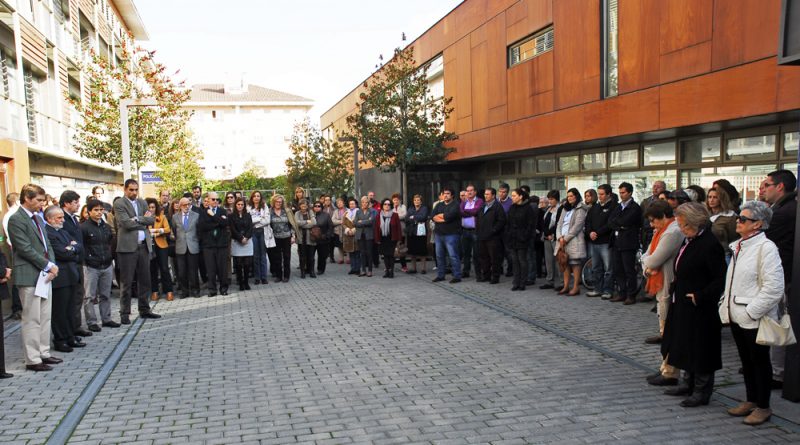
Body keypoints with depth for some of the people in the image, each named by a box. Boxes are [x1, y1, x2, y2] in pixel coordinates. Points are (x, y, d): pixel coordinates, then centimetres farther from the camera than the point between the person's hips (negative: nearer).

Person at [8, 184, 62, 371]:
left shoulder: (38, 218, 15)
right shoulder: (16, 219, -12)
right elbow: (25, 249, -17)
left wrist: (52, 265, -2)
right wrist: (48, 266, -14)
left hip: (44, 274, 8)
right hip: (29, 276, -8)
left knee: (45, 318, 12)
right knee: (32, 319, -2)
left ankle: (43, 353, 21)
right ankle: (32, 360, 5)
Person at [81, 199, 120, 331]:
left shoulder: (106, 226, 12)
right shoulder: (84, 227, -7)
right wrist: (88, 259, -12)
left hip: (107, 266, 6)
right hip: (91, 267, -6)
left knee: (106, 295, 13)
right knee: (90, 297, 0)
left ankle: (106, 319, 21)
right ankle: (91, 322, 7)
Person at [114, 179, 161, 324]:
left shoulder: (142, 202, 14)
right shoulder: (119, 204, -5)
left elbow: (152, 220, 4)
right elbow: (126, 223, -16)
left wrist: (137, 219, -9)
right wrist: (144, 220, -6)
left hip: (144, 246, 6)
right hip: (128, 247, -6)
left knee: (145, 280, 11)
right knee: (126, 282, -1)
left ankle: (144, 310, 21)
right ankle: (124, 313, 7)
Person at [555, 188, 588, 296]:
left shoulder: (580, 209, -4)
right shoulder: (565, 208, 19)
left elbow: (577, 226, -12)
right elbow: (560, 223, 12)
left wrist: (566, 238, -11)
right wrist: (560, 237, -4)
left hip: (574, 240, -7)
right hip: (563, 240, 7)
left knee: (575, 264, -5)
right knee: (565, 264, 8)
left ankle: (576, 287, -1)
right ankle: (566, 286, 13)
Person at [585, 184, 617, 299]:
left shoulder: (613, 207, -5)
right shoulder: (595, 207, 17)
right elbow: (588, 221, 14)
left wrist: (597, 233, -14)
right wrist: (590, 232, -4)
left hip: (606, 242, -7)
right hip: (593, 242, 7)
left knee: (608, 268, -3)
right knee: (596, 268, 12)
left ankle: (608, 291, 3)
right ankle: (598, 289, 21)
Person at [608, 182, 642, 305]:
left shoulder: (635, 207, -6)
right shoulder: (618, 207, 17)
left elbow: (624, 221, -17)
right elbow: (610, 222, 6)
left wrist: (616, 221, 0)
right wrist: (619, 226, -9)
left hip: (628, 243, -7)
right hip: (616, 242, 7)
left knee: (629, 270, -2)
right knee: (618, 270, 10)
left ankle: (631, 296, 5)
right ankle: (622, 293, 19)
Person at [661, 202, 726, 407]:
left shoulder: (710, 245, -20)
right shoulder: (690, 241, 8)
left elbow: (721, 280, -21)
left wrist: (700, 296, -21)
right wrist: (675, 289, 10)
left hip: (700, 310, -9)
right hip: (683, 306, 9)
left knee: (700, 350, 3)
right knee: (686, 346, 19)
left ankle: (702, 392, 16)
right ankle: (689, 384, 33)